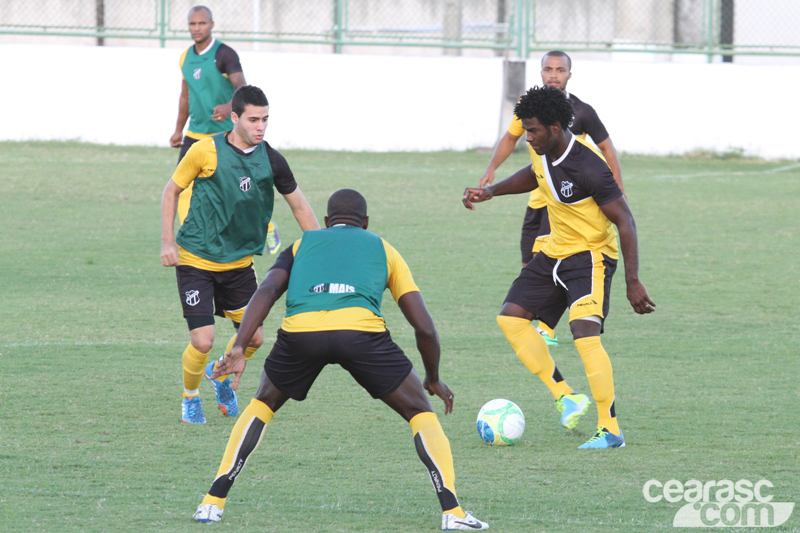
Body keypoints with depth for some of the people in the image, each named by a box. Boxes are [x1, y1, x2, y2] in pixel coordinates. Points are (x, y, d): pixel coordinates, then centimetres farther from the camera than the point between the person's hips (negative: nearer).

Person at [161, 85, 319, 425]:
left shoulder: (271, 160, -5)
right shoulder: (206, 151, -14)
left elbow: (298, 205, 9)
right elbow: (171, 191, -1)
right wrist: (167, 241, -9)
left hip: (239, 262, 4)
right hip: (196, 260, -4)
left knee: (253, 338, 3)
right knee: (203, 341, -12)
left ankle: (222, 375, 37)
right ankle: (190, 398, 19)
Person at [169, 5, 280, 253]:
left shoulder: (224, 54, -13)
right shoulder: (186, 58, 8)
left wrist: (229, 107, -44)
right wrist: (178, 130, 22)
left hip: (225, 135, -6)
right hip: (195, 135, 6)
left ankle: (268, 229, 25)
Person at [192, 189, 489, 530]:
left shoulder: (302, 245, 34)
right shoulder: (383, 250, 32)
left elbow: (267, 290, 13)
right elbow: (424, 327, 26)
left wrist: (239, 349, 4)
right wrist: (434, 380, 41)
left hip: (300, 330, 2)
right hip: (361, 332, -1)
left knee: (263, 405, 30)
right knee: (420, 413, 18)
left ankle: (213, 503, 22)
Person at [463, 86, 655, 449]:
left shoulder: (588, 168, -28)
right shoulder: (544, 152, -3)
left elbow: (625, 221, -25)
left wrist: (633, 282, -29)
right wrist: (490, 191, 14)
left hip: (590, 255, -9)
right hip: (555, 252, 9)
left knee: (584, 329, -26)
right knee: (510, 318, 5)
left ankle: (610, 429, -23)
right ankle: (564, 396, 11)